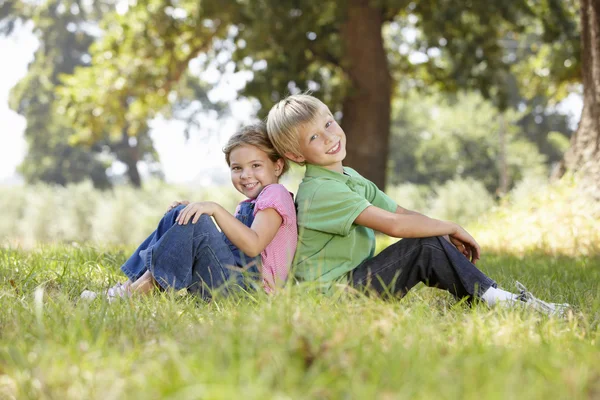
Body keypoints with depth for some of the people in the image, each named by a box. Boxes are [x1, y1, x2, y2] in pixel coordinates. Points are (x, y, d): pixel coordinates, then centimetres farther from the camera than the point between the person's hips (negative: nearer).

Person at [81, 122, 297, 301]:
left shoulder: (275, 194, -3)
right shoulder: (248, 205, 27)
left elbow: (253, 245, -20)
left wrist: (216, 209, -23)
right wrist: (195, 211, 8)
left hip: (247, 284, -10)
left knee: (194, 223, -24)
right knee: (179, 216, 7)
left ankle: (139, 289, -20)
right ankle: (133, 283, -6)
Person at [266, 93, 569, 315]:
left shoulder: (350, 178, 14)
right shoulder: (321, 191, -20)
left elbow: (403, 213, 11)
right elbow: (394, 224, -26)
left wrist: (448, 236, -5)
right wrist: (452, 229, -14)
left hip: (357, 278, 9)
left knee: (433, 240, -1)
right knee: (427, 246, -18)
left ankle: (501, 299, -6)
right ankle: (499, 301, -14)